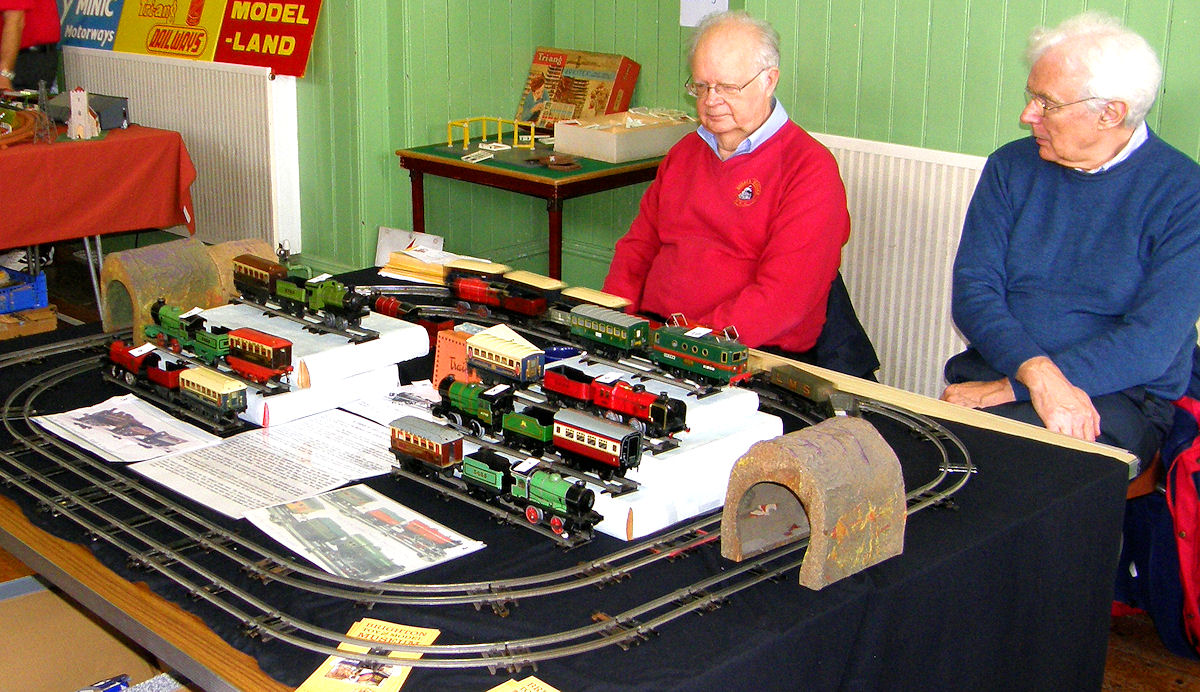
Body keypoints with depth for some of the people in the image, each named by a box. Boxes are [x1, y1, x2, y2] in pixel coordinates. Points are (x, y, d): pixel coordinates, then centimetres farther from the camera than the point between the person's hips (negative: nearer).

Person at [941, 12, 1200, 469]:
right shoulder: (1012, 167, 8)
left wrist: (1010, 388, -20)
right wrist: (1040, 375, -21)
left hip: (1119, 398, -3)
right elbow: (973, 292, -2)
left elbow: (1151, 345, -13)